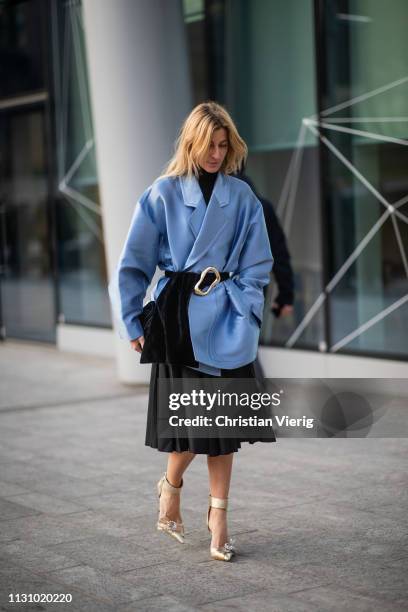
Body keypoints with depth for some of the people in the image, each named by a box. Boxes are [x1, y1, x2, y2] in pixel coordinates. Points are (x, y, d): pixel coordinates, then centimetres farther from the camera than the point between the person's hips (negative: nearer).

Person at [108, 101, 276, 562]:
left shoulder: (242, 197, 5)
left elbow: (257, 263, 8)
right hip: (180, 316, -2)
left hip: (228, 319, 2)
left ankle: (218, 515, 14)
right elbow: (133, 263, 1)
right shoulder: (163, 194, -1)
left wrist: (245, 308, -4)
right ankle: (171, 486, 28)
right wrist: (132, 323, 0)